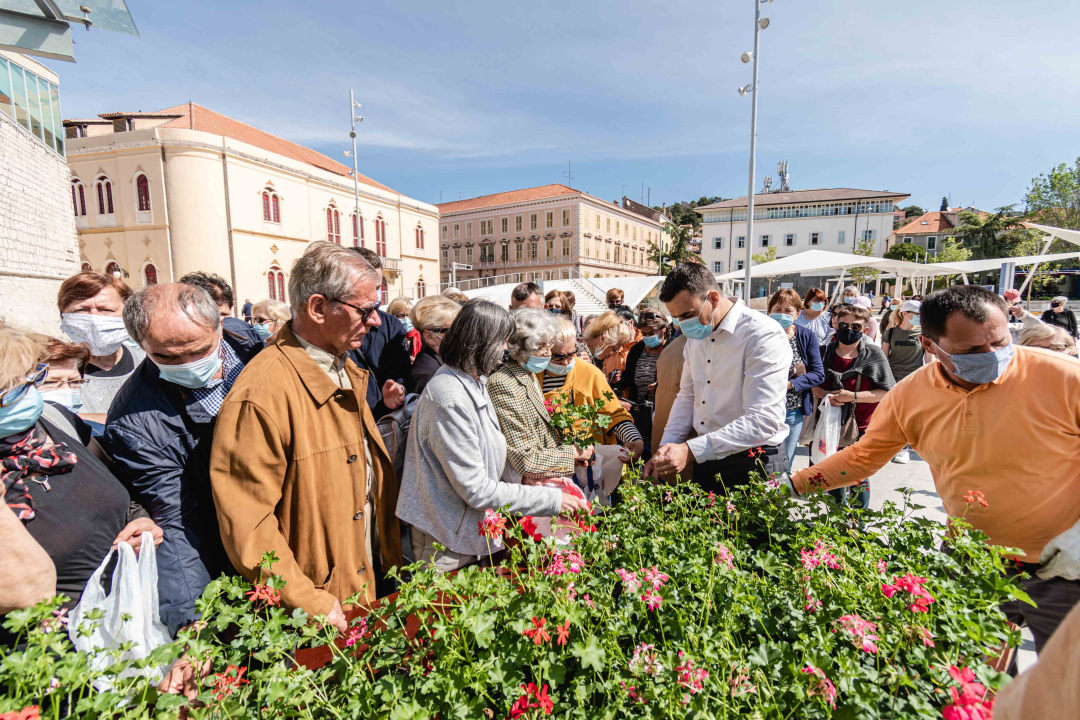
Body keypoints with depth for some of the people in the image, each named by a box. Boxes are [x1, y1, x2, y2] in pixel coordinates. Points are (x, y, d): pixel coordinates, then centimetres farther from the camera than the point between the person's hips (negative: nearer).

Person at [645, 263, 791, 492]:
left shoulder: (764, 335, -19)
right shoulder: (695, 335, 6)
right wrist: (666, 448, 1)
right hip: (705, 460, 7)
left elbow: (764, 420, -27)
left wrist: (690, 450, -31)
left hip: (752, 464, -7)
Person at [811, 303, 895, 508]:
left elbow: (886, 392, -9)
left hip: (861, 428, -3)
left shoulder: (874, 355, -7)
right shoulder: (826, 352, 1)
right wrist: (825, 395, -12)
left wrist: (853, 396, -21)